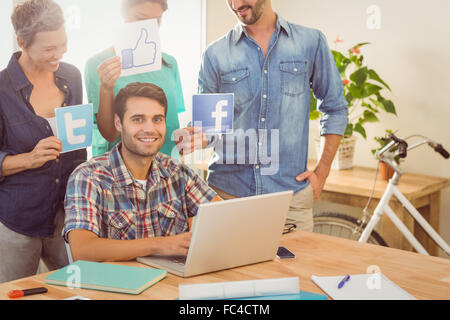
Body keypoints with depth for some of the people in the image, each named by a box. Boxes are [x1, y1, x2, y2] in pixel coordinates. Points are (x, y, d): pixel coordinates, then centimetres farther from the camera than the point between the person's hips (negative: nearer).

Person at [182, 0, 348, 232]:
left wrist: (322, 172, 5)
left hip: (291, 193, 0)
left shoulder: (310, 42, 5)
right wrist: (201, 137, -17)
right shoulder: (215, 54, 4)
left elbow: (335, 108, 11)